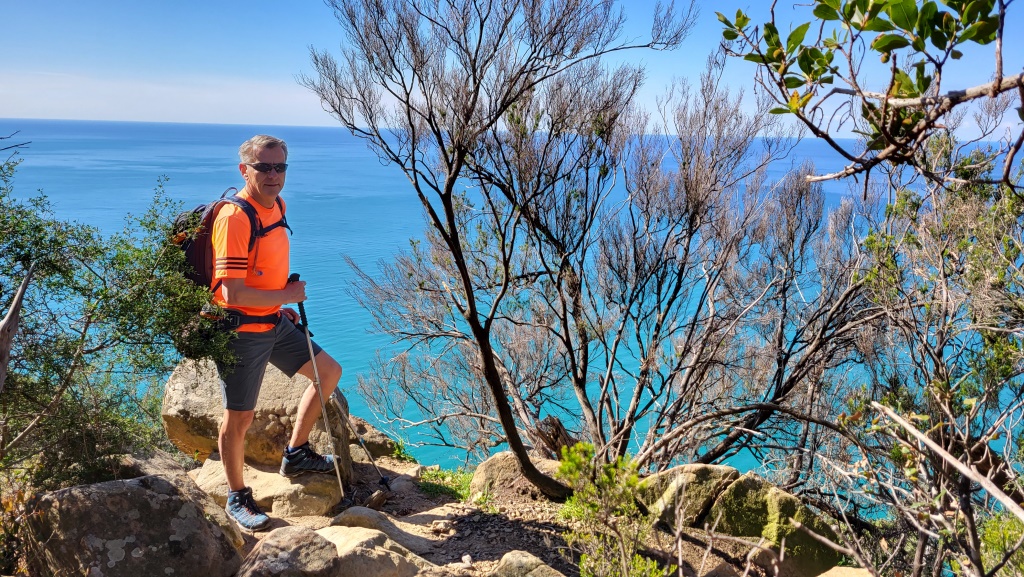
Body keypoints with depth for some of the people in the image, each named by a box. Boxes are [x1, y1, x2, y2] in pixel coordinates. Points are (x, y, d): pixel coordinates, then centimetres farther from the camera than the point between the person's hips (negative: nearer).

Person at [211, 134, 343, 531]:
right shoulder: (234, 217, -23)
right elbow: (233, 294, -29)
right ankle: (238, 498, 26)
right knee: (239, 418, 5)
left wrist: (282, 307, 12)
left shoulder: (277, 205, 5)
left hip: (274, 323, 9)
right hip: (241, 331, -9)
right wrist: (288, 295, -17)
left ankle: (296, 454, 30)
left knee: (329, 372, 16)